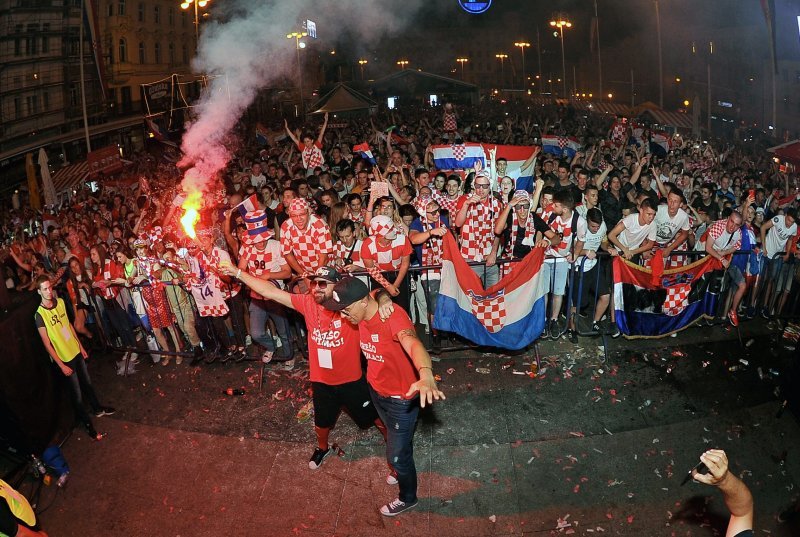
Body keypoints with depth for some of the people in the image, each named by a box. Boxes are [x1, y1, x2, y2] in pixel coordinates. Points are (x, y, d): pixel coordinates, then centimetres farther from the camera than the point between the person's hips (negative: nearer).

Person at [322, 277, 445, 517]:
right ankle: (403, 471, 62)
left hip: (402, 398, -8)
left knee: (397, 454, 10)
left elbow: (412, 343, -58)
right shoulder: (362, 315, -11)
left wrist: (426, 375, -76)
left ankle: (407, 498, 39)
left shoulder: (394, 317, -36)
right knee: (395, 439, 33)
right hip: (377, 390, 8)